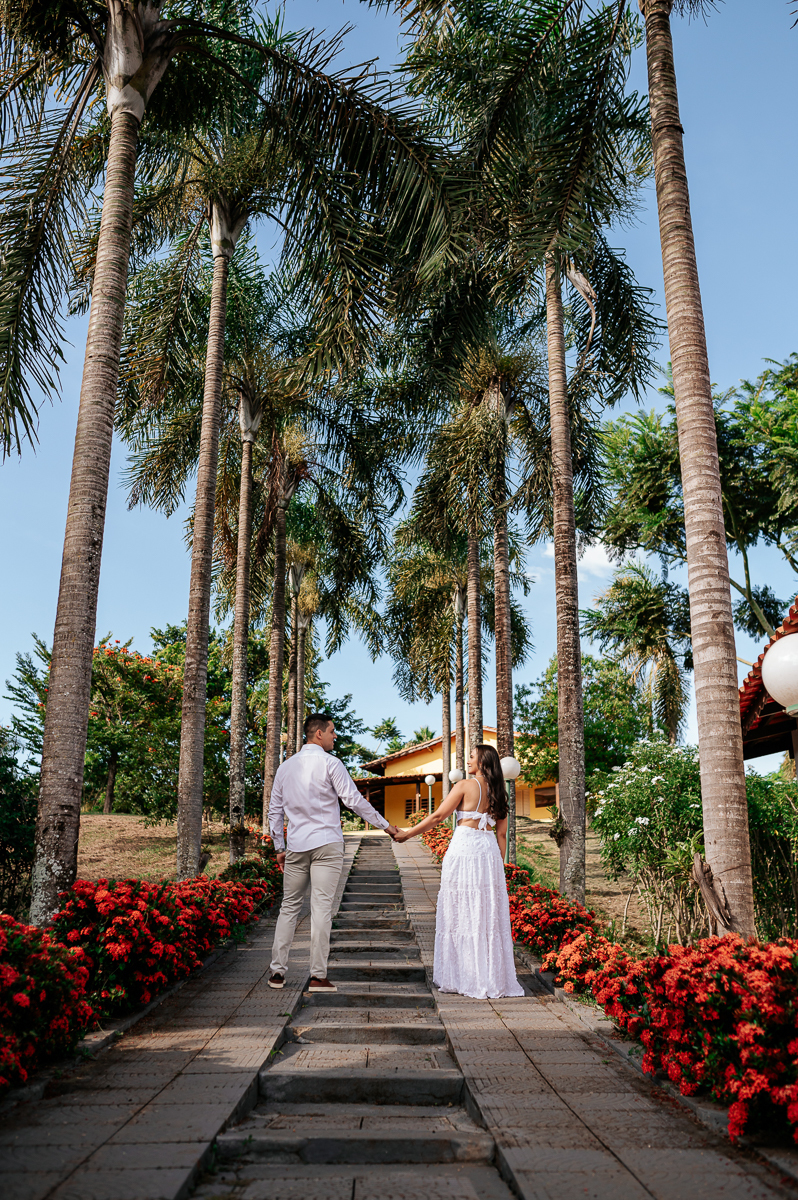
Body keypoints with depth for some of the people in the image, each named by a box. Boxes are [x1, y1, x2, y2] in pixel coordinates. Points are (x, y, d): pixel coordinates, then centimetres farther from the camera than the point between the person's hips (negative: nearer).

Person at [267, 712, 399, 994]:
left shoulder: (285, 767, 11)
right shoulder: (329, 762, -7)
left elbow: (275, 810, 14)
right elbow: (353, 799, -8)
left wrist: (279, 847, 20)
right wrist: (385, 825, 0)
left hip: (296, 846, 5)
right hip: (326, 844, -5)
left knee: (289, 907, 13)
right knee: (321, 908, -3)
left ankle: (277, 972, 14)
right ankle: (318, 976, 0)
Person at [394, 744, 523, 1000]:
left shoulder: (465, 786, -5)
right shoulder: (497, 793, 12)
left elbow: (438, 817, -5)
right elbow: (501, 833, 13)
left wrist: (408, 833, 4)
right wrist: (499, 864, 19)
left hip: (464, 848, -6)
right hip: (489, 852, 6)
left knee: (461, 913, 2)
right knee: (488, 914, 9)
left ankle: (462, 975, 8)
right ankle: (492, 977, 13)